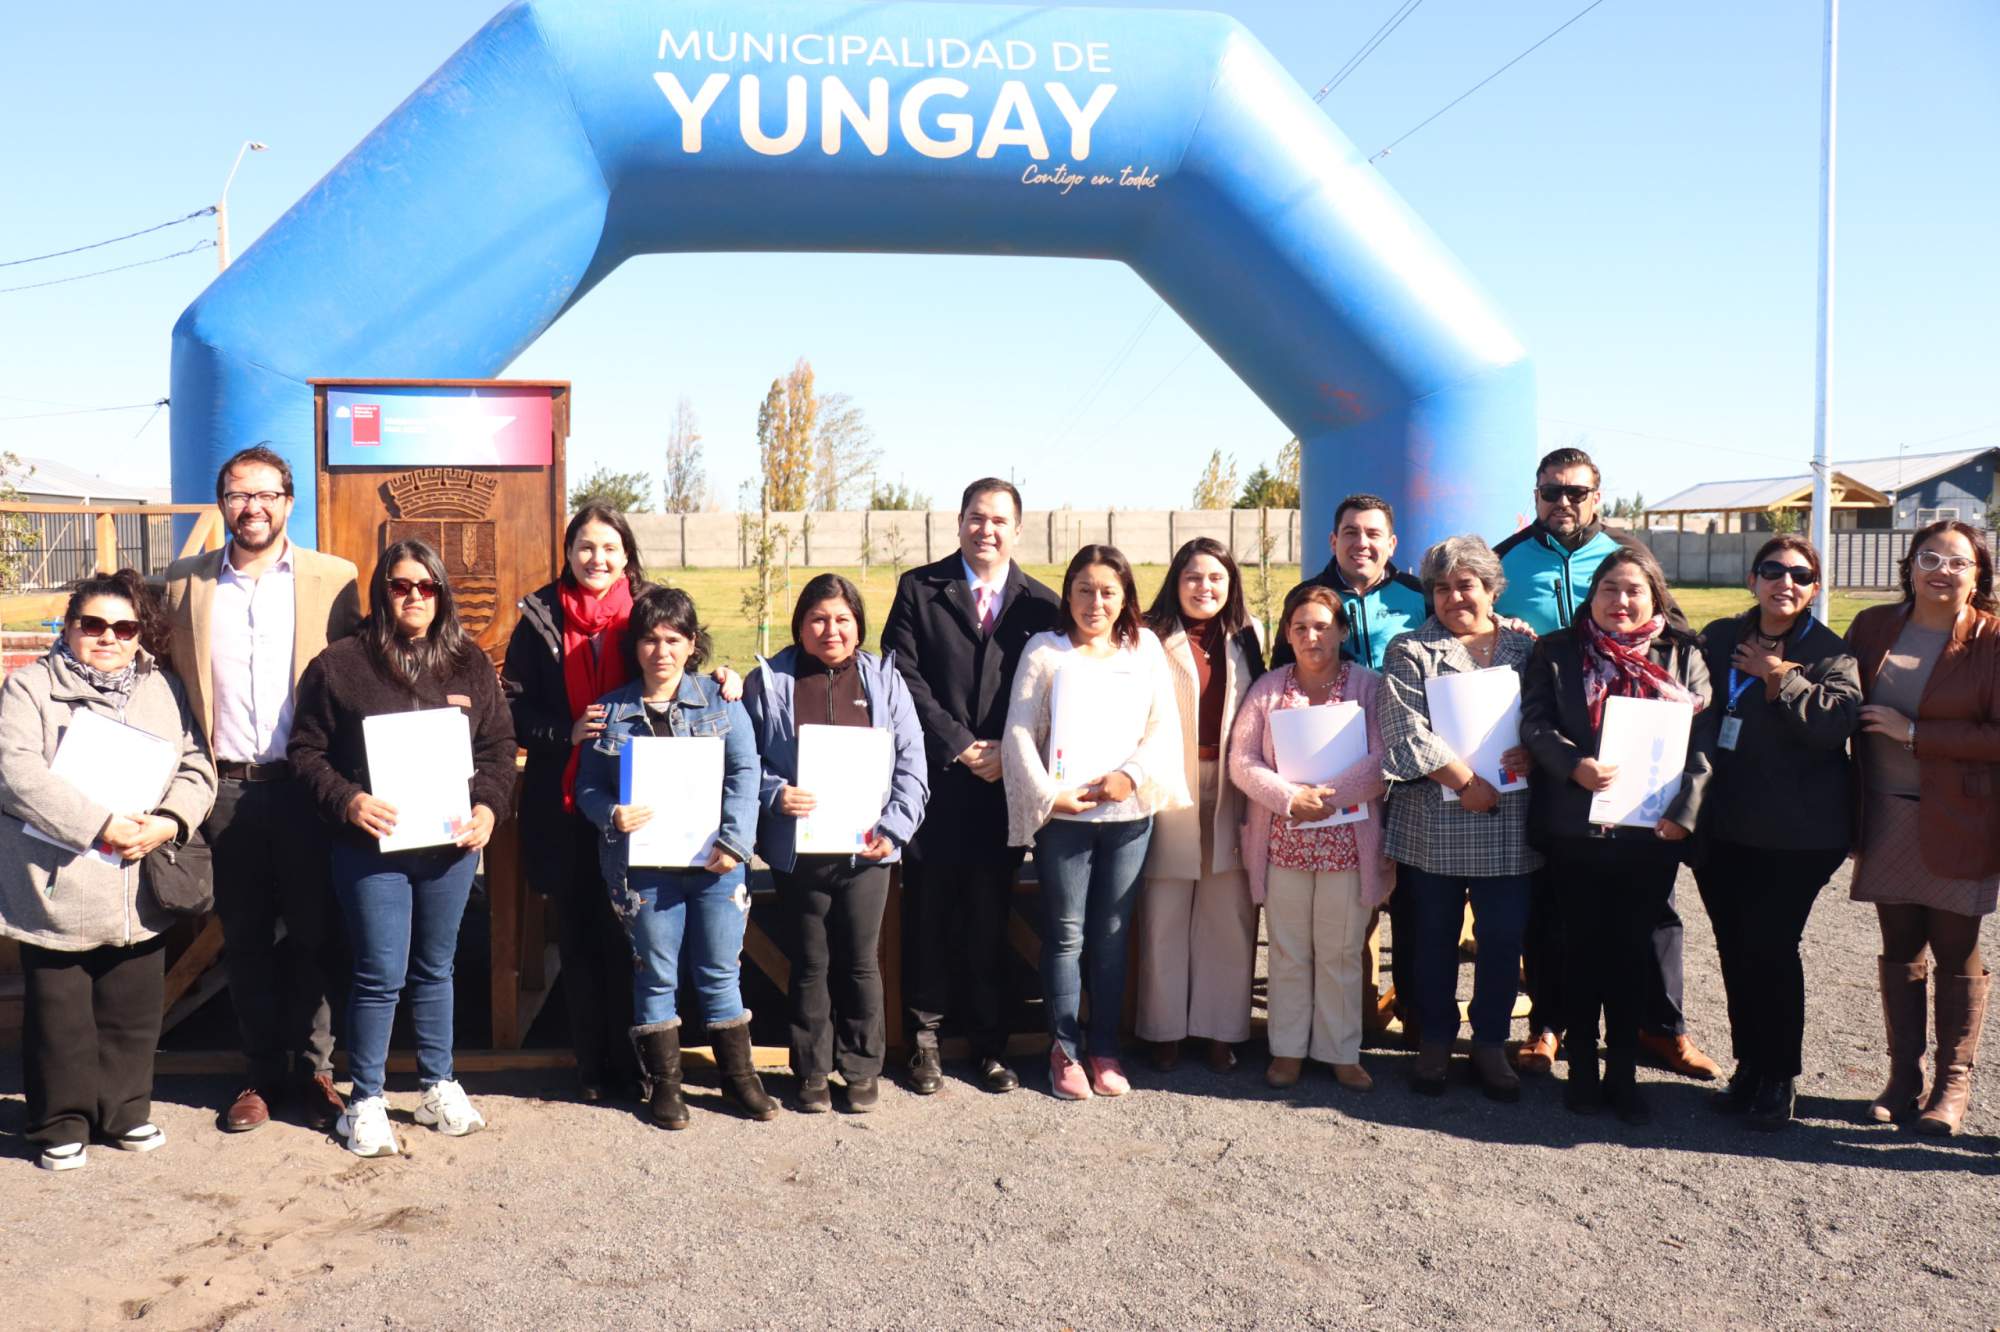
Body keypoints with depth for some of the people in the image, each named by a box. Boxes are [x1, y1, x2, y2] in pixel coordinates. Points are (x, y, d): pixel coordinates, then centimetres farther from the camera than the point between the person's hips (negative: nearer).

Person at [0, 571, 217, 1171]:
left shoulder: (164, 689, 11)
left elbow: (196, 766, 6)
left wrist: (167, 823, -14)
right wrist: (101, 826, -20)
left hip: (139, 891, 3)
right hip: (56, 891, -3)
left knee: (134, 1011, 13)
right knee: (59, 1014, 7)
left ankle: (127, 1111, 29)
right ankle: (61, 1122, 23)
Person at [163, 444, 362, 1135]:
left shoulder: (334, 579, 2)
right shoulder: (184, 583, 7)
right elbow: (172, 682, 11)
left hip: (306, 788, -2)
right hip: (227, 791, 2)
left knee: (313, 936, 5)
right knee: (245, 941, 10)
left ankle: (313, 1071, 18)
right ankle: (263, 1072, 22)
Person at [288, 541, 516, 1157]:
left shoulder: (470, 664, 7)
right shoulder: (339, 664, -2)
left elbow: (500, 745, 10)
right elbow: (306, 750, -1)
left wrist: (487, 807, -5)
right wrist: (348, 801, -16)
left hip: (450, 845, 3)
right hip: (373, 848, -3)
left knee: (436, 969, 15)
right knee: (380, 975, -1)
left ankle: (438, 1086, 28)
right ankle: (366, 1101, 14)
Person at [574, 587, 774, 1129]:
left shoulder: (720, 700, 3)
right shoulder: (611, 711, 5)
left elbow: (744, 773, -5)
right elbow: (588, 786, 4)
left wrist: (734, 840, -16)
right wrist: (613, 815, -18)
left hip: (715, 862, 0)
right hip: (643, 865, 0)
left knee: (721, 974, 9)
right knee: (656, 976, 9)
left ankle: (739, 1075, 24)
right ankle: (664, 1081, 23)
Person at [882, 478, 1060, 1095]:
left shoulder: (1040, 603, 7)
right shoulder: (919, 589, 3)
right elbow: (904, 677, -5)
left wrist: (1007, 753, -9)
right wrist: (959, 746, -11)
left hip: (1002, 785, 1)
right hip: (935, 783, -1)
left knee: (991, 921, 8)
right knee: (929, 916, 4)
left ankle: (990, 1044, 19)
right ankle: (925, 1039, 16)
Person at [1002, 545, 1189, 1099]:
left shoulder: (1145, 648, 8)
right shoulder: (1044, 649, 1)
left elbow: (1165, 725, 3)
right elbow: (1020, 732, -3)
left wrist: (1130, 775, -12)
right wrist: (1045, 794, -13)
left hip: (1128, 813, 2)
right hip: (1062, 814, -2)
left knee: (1112, 936, 9)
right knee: (1065, 935, 3)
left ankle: (1104, 1048, 19)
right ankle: (1065, 1051, 13)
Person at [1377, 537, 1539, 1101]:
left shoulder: (1524, 648, 11)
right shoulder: (1412, 651, 2)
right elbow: (1408, 731, -10)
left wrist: (1531, 752, -14)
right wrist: (1466, 782, -16)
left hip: (1508, 826, 2)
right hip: (1434, 825, -2)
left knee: (1503, 937, 5)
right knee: (1434, 935, 8)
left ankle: (1491, 1043, 21)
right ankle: (1435, 1041, 23)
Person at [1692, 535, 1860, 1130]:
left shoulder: (1831, 652, -2)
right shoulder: (1718, 639, 10)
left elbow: (1836, 720, -19)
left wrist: (1780, 678, -14)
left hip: (1796, 833, -4)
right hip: (1723, 828, 4)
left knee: (1770, 947, -4)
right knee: (1735, 948, 9)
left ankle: (1778, 1077, 11)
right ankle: (1749, 1065, 23)